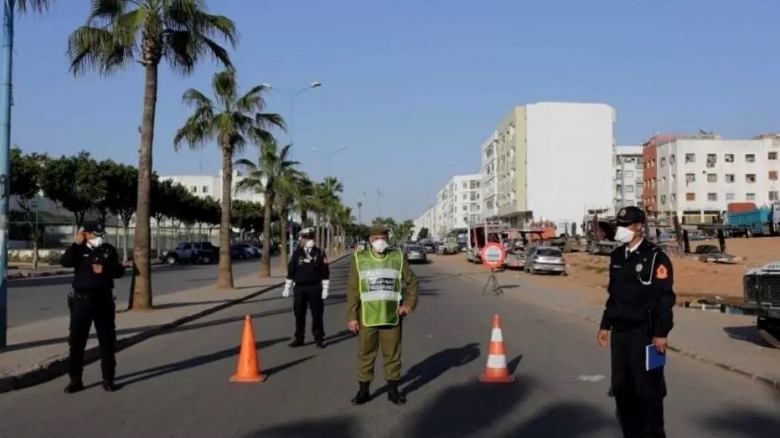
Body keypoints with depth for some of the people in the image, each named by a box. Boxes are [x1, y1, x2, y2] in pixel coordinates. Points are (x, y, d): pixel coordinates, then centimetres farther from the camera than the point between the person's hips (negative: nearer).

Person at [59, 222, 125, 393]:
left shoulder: (109, 250, 5)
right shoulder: (79, 250, 3)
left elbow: (119, 271, 4)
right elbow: (65, 262, -16)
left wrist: (105, 270, -13)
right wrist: (77, 244, -16)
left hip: (104, 299, 1)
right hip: (82, 299, -1)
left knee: (107, 340, 6)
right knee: (76, 340, 1)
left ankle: (108, 379, 15)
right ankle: (75, 379, 11)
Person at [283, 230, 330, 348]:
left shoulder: (320, 253, 1)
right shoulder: (296, 253, 5)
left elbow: (325, 272, 1)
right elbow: (291, 271, 9)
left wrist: (325, 289, -3)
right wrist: (287, 288, 8)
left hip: (315, 287, -2)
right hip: (299, 287, 2)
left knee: (317, 314, 2)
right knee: (299, 314, 7)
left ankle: (319, 339, 12)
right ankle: (298, 338, 18)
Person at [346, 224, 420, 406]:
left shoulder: (397, 258, 2)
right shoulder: (360, 259, -2)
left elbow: (413, 282, 12)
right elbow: (352, 290, -2)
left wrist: (409, 303, 1)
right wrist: (352, 316, -6)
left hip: (391, 317, 1)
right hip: (367, 317, -1)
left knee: (392, 354, 9)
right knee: (365, 354, 7)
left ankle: (393, 389, 22)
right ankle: (363, 390, 20)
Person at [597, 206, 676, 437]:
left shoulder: (655, 257, -9)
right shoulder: (617, 256, 12)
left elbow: (665, 298, -12)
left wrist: (660, 333, -16)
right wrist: (605, 325, 16)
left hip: (644, 332, -7)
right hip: (620, 331, 7)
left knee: (647, 387, 0)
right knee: (621, 386, 12)